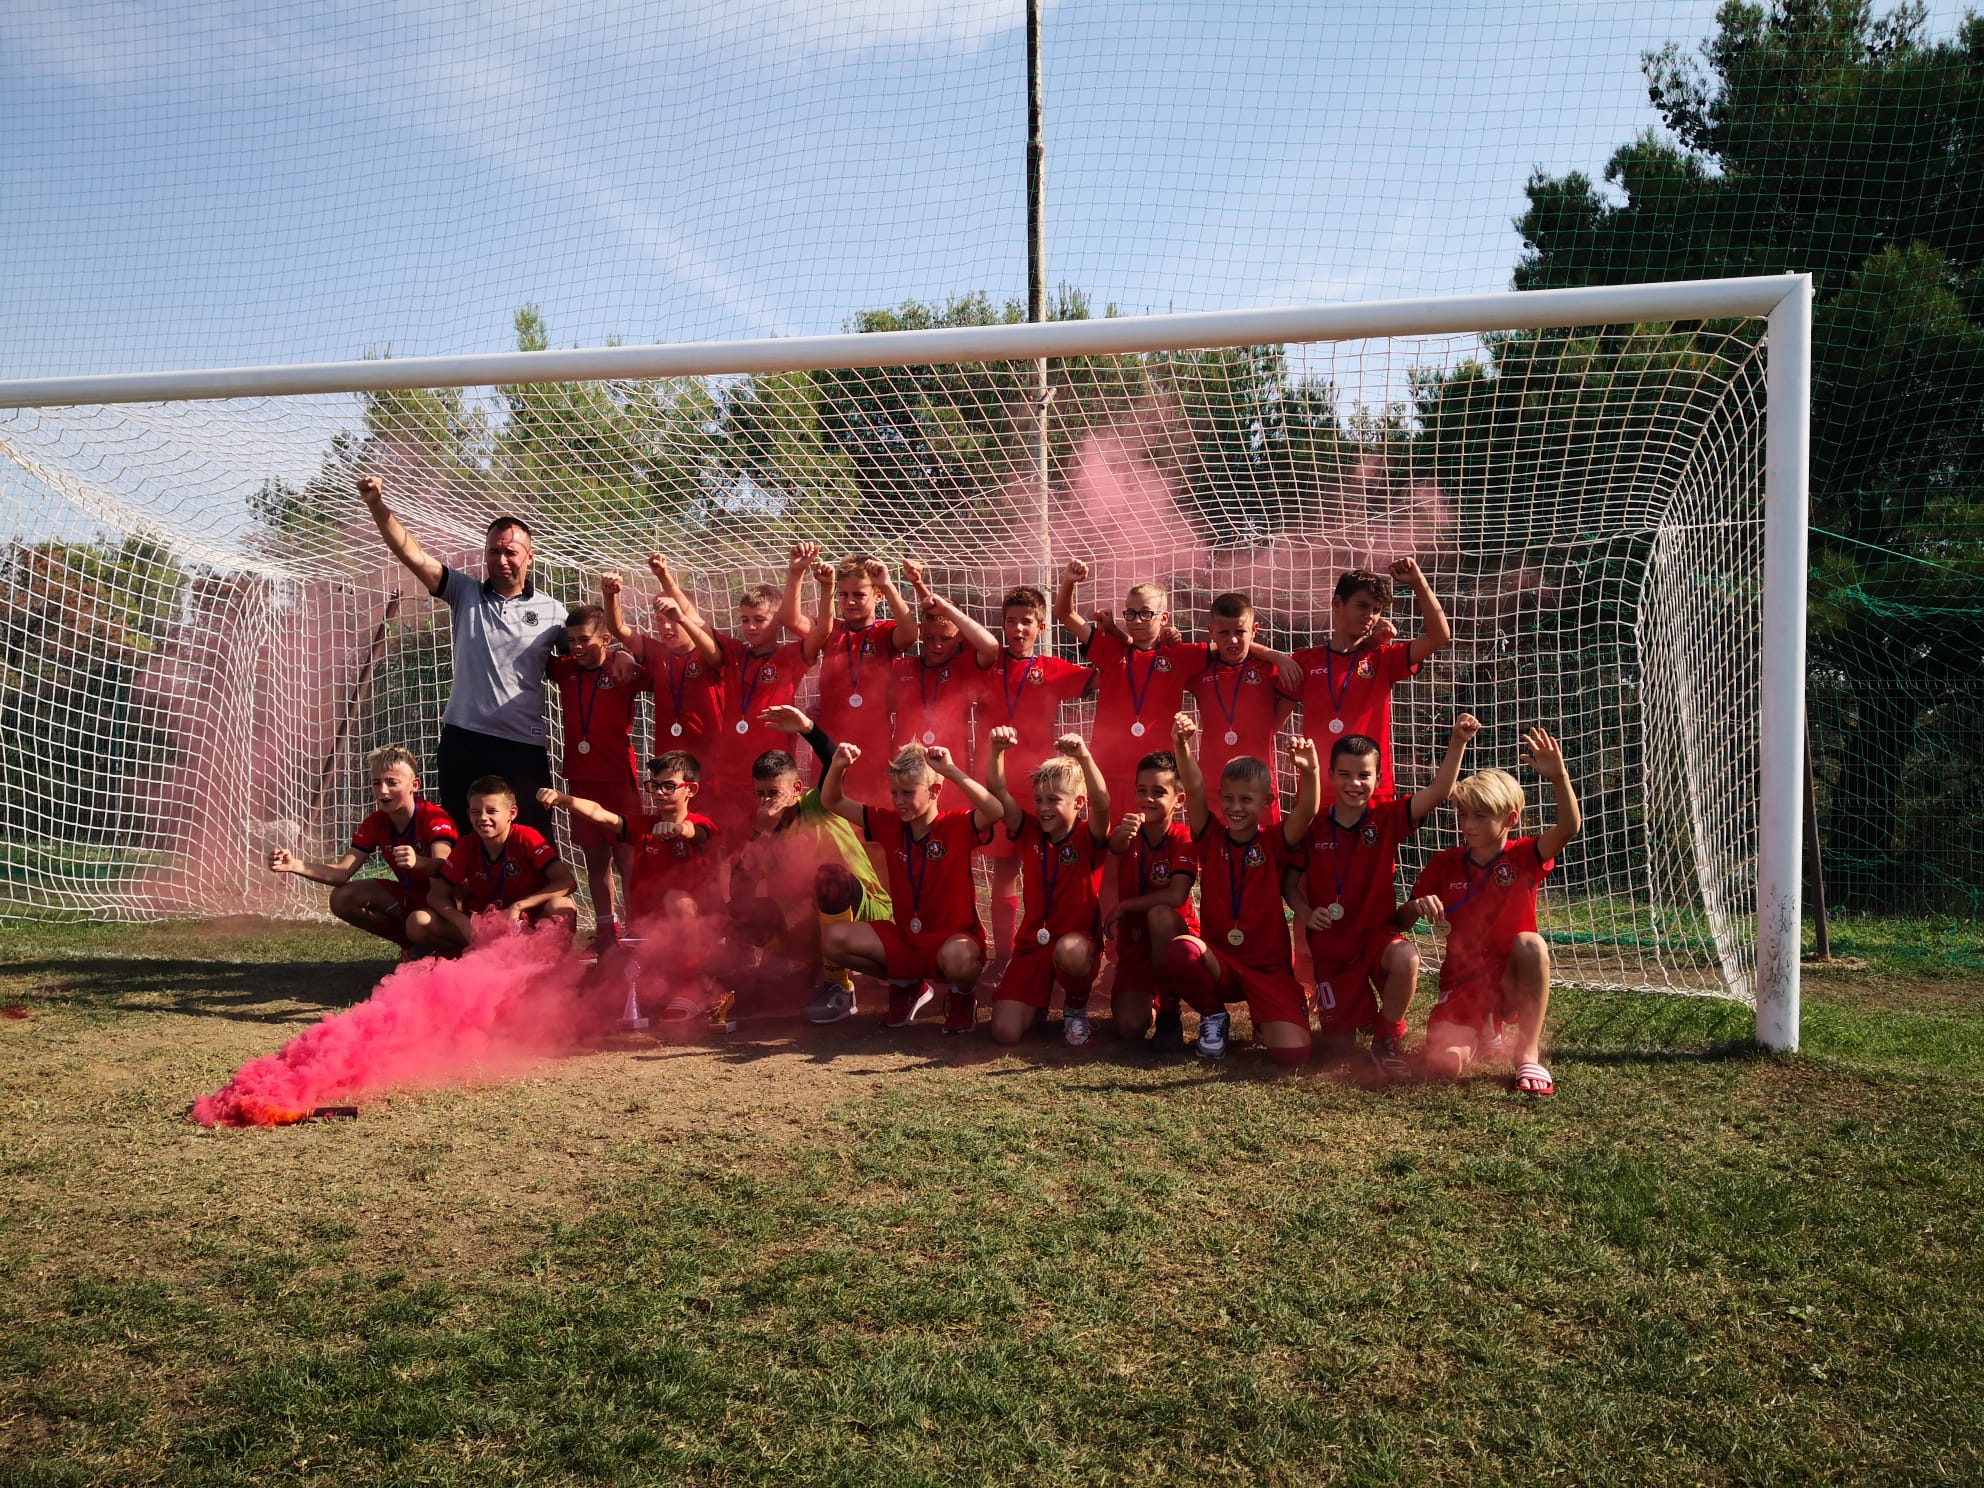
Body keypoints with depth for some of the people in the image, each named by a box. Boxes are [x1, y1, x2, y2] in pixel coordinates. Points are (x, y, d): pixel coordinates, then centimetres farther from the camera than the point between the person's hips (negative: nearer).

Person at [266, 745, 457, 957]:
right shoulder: (375, 823, -3)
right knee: (342, 899, -11)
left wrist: (418, 862, -62)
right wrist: (295, 866, -27)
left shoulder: (434, 817, -22)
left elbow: (444, 867, -39)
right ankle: (411, 943, 1)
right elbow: (342, 872, -11)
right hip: (409, 895, 7)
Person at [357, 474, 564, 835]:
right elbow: (411, 553, 0)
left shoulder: (551, 612, 6)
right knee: (460, 839, 8)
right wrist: (376, 506, -12)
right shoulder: (465, 594, 7)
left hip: (523, 746, -2)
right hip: (463, 741, 2)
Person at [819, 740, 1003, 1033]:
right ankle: (906, 984, 9)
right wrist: (838, 767, -19)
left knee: (958, 957, -42)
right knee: (834, 939, -14)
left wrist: (952, 772, -39)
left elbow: (997, 812, -35)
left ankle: (962, 995, -1)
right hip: (904, 940, 5)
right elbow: (832, 802, 2)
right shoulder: (889, 824, 1)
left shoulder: (957, 825, -13)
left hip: (951, 940, -5)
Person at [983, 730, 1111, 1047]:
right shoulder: (1030, 832, 3)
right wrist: (996, 750, -26)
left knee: (1070, 951, -42)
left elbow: (1101, 804, -28)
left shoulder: (1088, 839, -7)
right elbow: (997, 791, -9)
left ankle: (1076, 1008, -7)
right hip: (1031, 946, 3)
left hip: (1077, 945, -3)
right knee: (1004, 1034, -12)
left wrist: (1083, 757, -43)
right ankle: (1036, 1004, 25)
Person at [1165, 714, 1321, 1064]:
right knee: (1179, 952, -35)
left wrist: (1310, 771, -44)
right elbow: (1194, 790, -16)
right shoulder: (1211, 838, 0)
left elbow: (1307, 811, -23)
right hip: (1218, 961, 1)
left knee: (1293, 1054, -22)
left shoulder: (1275, 843, -3)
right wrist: (1182, 747, -35)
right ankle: (1212, 1015, -1)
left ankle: (1264, 1021, 17)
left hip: (1269, 968, -1)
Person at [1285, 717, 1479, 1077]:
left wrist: (1457, 743, -32)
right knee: (1338, 1049, -1)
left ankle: (1387, 1039, -10)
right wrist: (1306, 913, -16)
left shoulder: (1387, 817, -6)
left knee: (1406, 959, -39)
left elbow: (1438, 791, -20)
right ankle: (1362, 1016, 39)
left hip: (1378, 933, -1)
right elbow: (1290, 882, 3)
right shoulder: (1314, 826, -5)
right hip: (1330, 946, 1)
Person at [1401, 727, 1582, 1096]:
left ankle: (1528, 1053, -19)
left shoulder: (1523, 856, -6)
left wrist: (1558, 775, -43)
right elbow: (1401, 921, 1)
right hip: (1463, 982, 1)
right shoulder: (1445, 864, 0)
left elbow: (1569, 828, -27)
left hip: (1513, 981, -1)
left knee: (1530, 943, -36)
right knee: (1443, 1065, -23)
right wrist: (1418, 907, -23)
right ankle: (1482, 1032, 17)